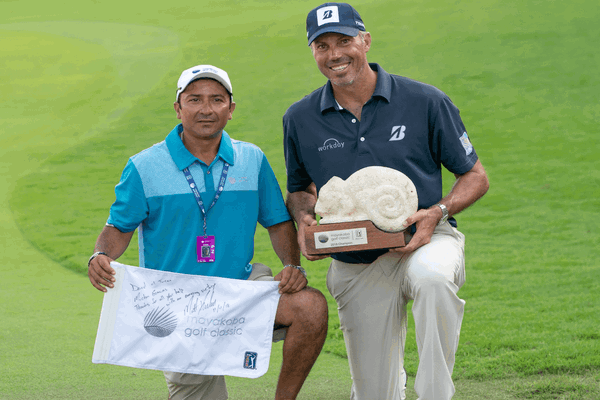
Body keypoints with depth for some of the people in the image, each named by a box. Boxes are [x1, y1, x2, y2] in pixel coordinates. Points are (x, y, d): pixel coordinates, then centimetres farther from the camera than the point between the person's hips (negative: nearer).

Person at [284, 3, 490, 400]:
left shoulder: (425, 102, -6)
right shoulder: (300, 119, 2)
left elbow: (475, 177, 1)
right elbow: (300, 189, 18)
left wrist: (437, 212, -18)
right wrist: (304, 217, -5)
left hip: (425, 240, -3)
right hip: (356, 267, 3)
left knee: (432, 277, -40)